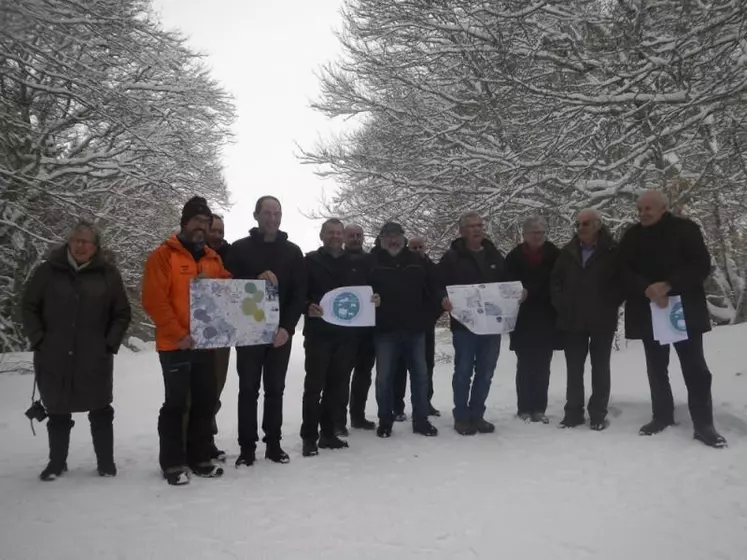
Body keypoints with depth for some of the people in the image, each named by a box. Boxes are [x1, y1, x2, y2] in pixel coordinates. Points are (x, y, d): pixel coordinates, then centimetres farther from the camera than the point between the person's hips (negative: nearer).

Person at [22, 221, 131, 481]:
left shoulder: (108, 274, 0)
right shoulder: (48, 271, 1)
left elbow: (122, 314, 4)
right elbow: (28, 307, 5)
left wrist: (110, 344, -5)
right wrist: (38, 340, -4)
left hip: (95, 360, -1)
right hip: (54, 359, 1)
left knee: (100, 411, 7)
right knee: (58, 411, 14)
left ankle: (106, 461, 20)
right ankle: (57, 461, 30)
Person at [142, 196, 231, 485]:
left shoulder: (213, 257, 13)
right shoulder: (163, 254, -6)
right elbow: (154, 300, -14)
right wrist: (178, 334, -18)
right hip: (175, 345, -6)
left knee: (206, 401, 10)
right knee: (176, 403, 1)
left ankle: (199, 457, 23)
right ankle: (173, 463, 13)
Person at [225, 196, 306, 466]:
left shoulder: (293, 251, 7)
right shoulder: (240, 249, 2)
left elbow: (300, 293, 1)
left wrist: (287, 327, -10)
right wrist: (256, 280, -20)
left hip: (281, 332, 2)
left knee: (275, 390, 8)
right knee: (248, 390, 4)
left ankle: (274, 444, 18)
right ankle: (247, 447, 13)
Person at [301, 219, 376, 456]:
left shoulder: (357, 264, 14)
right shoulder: (310, 261, 1)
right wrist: (308, 307, -23)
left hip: (347, 332, 4)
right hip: (318, 332, -4)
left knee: (337, 384, 8)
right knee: (314, 384, -3)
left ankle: (328, 432, 19)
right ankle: (309, 436, 6)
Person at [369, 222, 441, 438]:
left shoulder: (417, 261, 8)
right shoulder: (372, 262, 0)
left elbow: (433, 288, 10)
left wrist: (426, 316, 3)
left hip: (415, 328, 3)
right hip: (385, 330, -3)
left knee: (420, 375, 8)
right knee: (384, 377, 3)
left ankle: (421, 420, 21)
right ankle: (384, 422, 17)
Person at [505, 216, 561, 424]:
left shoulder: (555, 255, 0)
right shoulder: (514, 257, -1)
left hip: (547, 320, 1)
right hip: (523, 321, -1)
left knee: (542, 367, 7)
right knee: (525, 367, 5)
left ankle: (539, 408, 15)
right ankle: (524, 408, 13)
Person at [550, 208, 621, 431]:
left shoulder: (613, 251, -6)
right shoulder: (568, 251, 6)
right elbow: (555, 280, 10)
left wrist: (609, 306, -11)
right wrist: (561, 305, -1)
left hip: (602, 320, -3)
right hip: (572, 320, 4)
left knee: (600, 367, 7)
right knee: (574, 368, 9)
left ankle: (598, 414, 15)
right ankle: (573, 411, 18)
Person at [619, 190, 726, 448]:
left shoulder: (685, 229, -3)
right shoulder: (631, 237, 5)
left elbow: (701, 265, -10)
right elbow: (625, 273, -2)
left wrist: (669, 285, -22)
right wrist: (647, 290, -21)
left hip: (685, 310, -3)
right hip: (649, 312, 3)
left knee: (695, 367, -1)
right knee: (656, 367, 12)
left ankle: (703, 424, 6)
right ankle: (662, 415, 24)